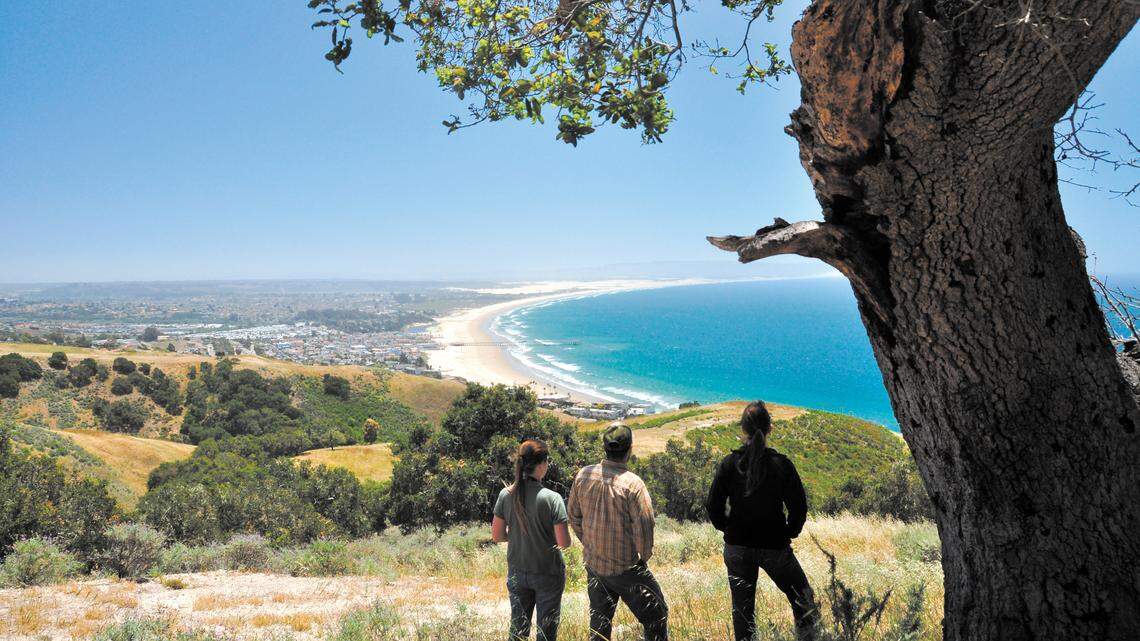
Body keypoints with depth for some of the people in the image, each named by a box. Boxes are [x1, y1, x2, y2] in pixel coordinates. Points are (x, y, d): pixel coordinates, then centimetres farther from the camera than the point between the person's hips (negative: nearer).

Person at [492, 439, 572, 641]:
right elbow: (564, 542, -20)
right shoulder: (552, 498, -21)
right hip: (547, 574, -4)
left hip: (517, 572, 4)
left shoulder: (506, 495, -9)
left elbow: (497, 536, -3)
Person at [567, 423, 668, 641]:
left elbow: (574, 516, 4)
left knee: (599, 620, 21)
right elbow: (644, 526, -19)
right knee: (656, 616, 12)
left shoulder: (583, 476, -6)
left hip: (593, 564, 5)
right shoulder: (633, 483, -22)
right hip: (625, 568, -5)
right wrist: (644, 555, -1)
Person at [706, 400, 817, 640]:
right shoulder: (781, 464, -12)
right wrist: (789, 533, 8)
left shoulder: (730, 463, -9)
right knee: (803, 598, 20)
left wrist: (728, 529, 9)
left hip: (737, 547, 2)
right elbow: (799, 507, -8)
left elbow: (713, 507, -7)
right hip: (775, 547, -1)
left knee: (742, 607, 14)